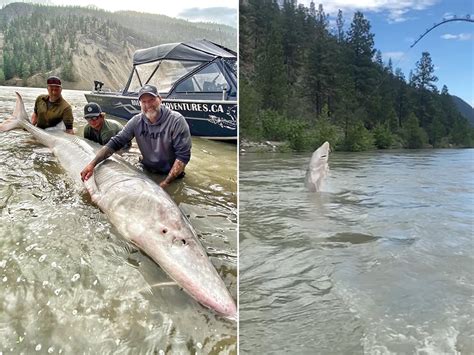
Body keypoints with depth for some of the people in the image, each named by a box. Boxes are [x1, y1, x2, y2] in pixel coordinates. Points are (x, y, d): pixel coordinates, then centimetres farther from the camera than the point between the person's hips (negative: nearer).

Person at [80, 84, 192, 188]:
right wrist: (92, 164, -16)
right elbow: (115, 143, -5)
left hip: (172, 176, -4)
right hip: (147, 172, 4)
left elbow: (183, 155, -22)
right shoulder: (136, 122, -7)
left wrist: (165, 183, -25)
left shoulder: (176, 120, -20)